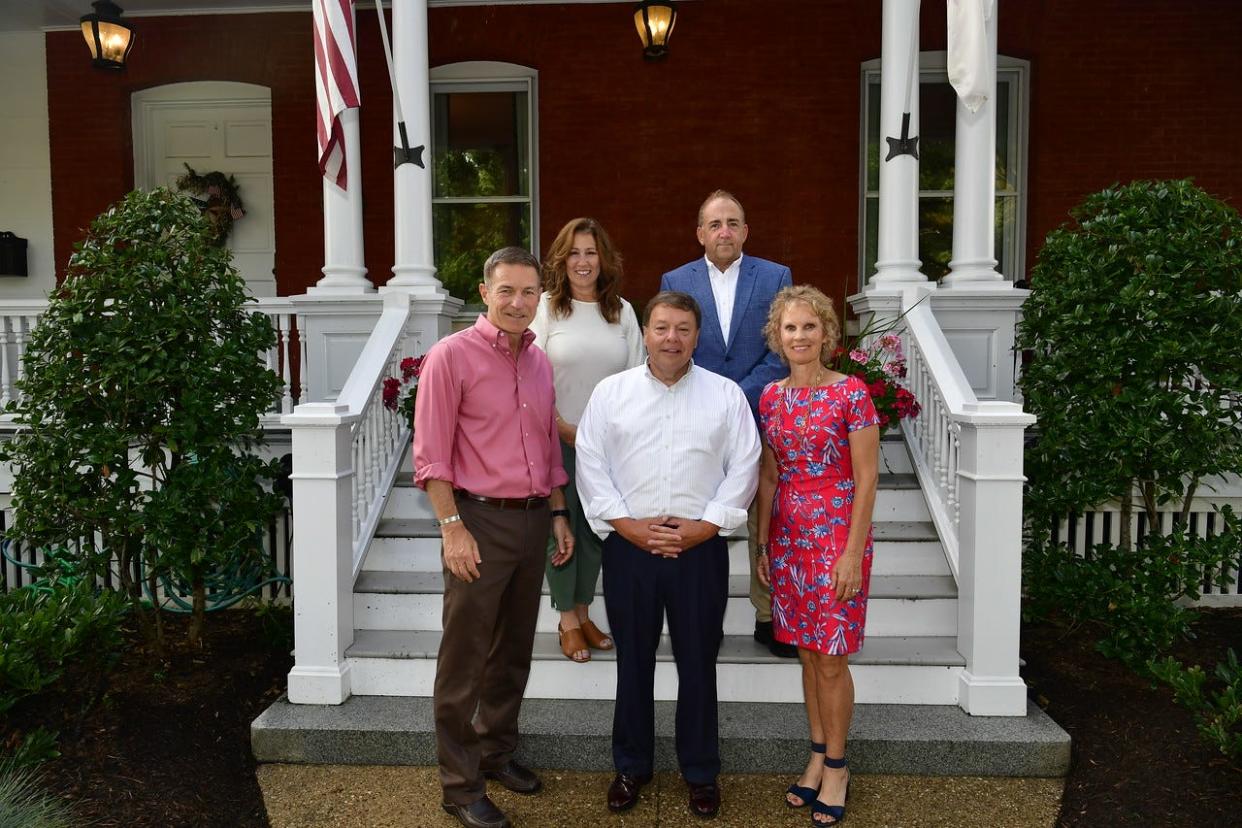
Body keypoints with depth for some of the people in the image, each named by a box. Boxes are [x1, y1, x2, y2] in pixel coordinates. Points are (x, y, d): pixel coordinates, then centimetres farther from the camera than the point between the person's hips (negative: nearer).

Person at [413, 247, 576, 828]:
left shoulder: (539, 362, 10)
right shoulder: (452, 356, -9)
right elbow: (430, 456, -12)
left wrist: (558, 513, 14)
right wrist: (453, 527, -16)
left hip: (533, 519, 7)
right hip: (479, 520, -6)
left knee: (514, 651, 18)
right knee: (464, 661, 4)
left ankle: (495, 752, 37)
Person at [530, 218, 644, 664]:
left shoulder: (622, 311, 6)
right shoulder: (545, 307, -4)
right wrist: (566, 429, -13)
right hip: (558, 439, -3)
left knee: (596, 530, 11)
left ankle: (583, 612, 29)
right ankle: (568, 621, 21)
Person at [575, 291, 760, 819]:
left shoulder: (726, 395, 3)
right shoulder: (610, 392, 3)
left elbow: (743, 466, 0)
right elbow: (591, 464, -1)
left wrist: (705, 525, -9)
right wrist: (626, 524, -10)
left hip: (701, 547, 0)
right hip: (629, 546, 1)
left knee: (698, 662, 10)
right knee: (633, 660, 12)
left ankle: (701, 771, 29)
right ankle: (631, 766, 31)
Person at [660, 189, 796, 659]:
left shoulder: (776, 277, 4)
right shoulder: (675, 282, 6)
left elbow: (781, 352, -2)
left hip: (760, 420, 0)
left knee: (766, 525, 6)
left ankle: (768, 619, 20)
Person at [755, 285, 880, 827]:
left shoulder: (850, 392, -10)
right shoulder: (771, 397, 5)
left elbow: (866, 477, -10)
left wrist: (853, 553, -13)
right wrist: (763, 544, 9)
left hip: (838, 535, -5)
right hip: (788, 535, 5)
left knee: (830, 658, 3)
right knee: (808, 651, 14)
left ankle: (835, 768, 22)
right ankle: (818, 757, 30)